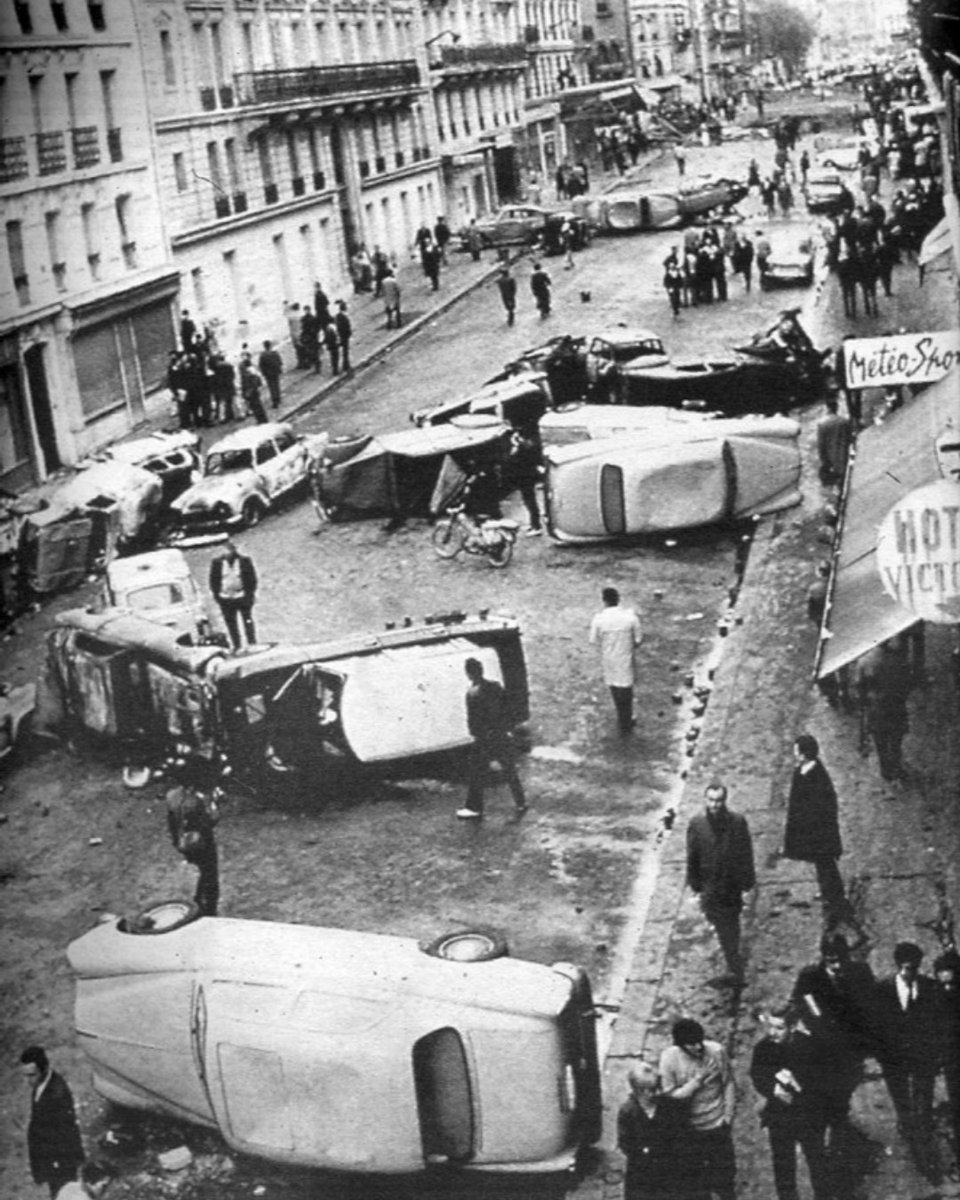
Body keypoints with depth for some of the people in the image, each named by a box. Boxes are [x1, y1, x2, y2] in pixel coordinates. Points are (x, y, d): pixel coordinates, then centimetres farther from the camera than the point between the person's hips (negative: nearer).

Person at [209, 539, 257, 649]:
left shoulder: (244, 560, -4)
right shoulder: (217, 562, 0)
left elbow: (252, 578, 1)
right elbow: (213, 580, 8)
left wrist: (250, 593, -3)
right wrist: (216, 594, 1)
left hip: (242, 597, -2)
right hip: (225, 598, 2)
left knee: (248, 621, 0)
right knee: (231, 623, 5)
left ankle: (252, 643, 4)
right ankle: (236, 646, 12)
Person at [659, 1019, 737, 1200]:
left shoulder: (716, 1051, -15)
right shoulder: (669, 1058, -18)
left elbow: (728, 1083, -1)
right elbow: (669, 1096, -16)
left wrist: (728, 1114, -3)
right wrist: (697, 1080, -23)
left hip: (717, 1124, 1)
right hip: (689, 1129, -1)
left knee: (725, 1170, 13)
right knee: (694, 1176, 12)